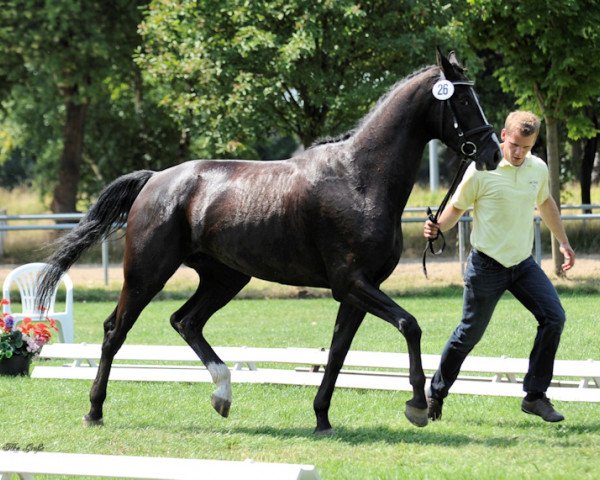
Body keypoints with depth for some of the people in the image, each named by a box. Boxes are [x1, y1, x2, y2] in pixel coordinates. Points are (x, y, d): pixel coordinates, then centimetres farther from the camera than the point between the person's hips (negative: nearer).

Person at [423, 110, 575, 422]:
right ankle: (436, 393, 24)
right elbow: (457, 206, -5)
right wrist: (438, 228, -24)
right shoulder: (482, 170, -15)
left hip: (523, 264, 5)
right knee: (470, 334, 3)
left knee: (553, 317, -10)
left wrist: (563, 242, 26)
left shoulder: (538, 169, 1)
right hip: (487, 266, -5)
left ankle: (535, 396, -2)